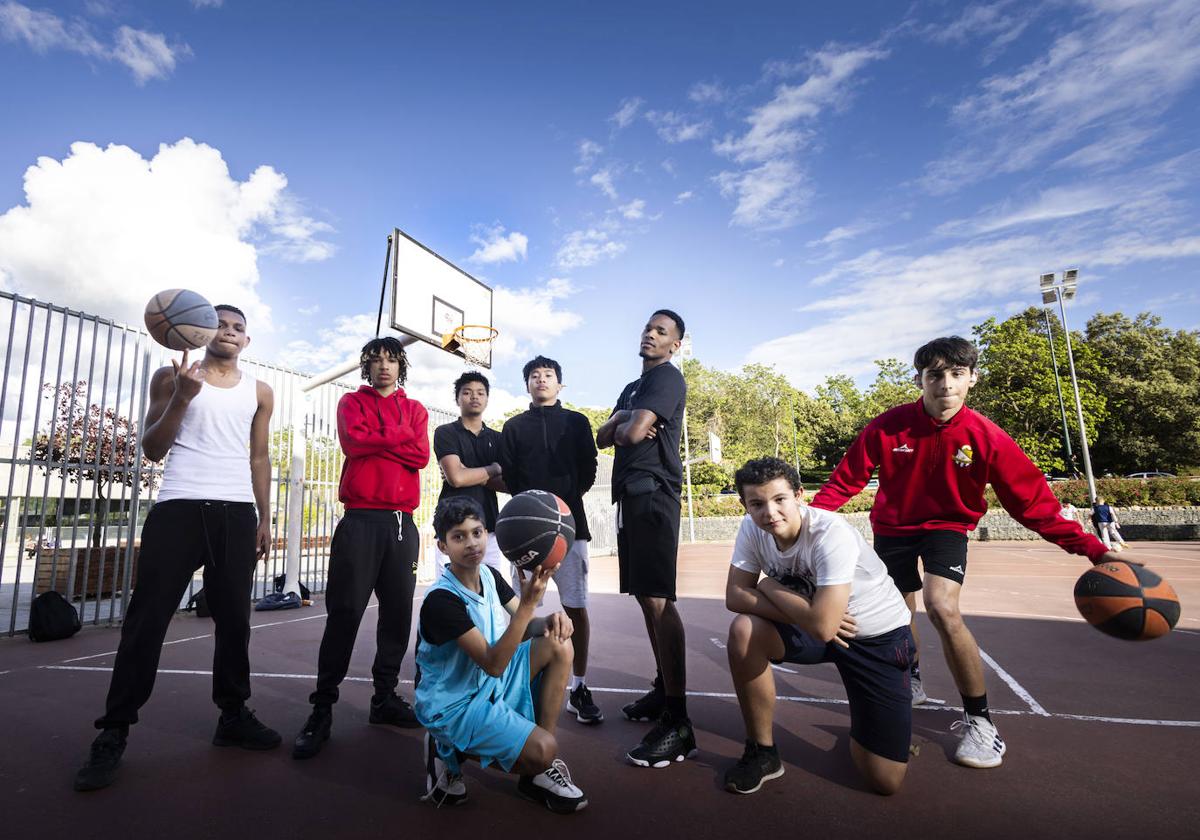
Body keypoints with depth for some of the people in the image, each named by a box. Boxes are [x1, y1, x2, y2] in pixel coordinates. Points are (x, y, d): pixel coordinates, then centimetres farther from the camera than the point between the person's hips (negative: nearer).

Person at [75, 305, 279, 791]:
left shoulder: (259, 392, 14)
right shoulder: (173, 377, 8)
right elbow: (152, 450, 2)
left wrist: (265, 517, 10)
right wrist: (182, 396, -13)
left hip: (237, 513, 2)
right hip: (179, 508, -2)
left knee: (234, 618, 6)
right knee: (148, 617, -2)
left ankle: (233, 715, 18)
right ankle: (113, 732, 9)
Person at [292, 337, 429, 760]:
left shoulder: (415, 410, 15)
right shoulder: (352, 402, 11)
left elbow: (420, 455, -1)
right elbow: (354, 441, -10)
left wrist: (376, 440, -5)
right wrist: (398, 438, -3)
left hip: (402, 522, 3)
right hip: (360, 520, -3)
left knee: (398, 612, 5)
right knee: (344, 612, -4)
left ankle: (385, 698, 18)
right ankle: (322, 709, 4)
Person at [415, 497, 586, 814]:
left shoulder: (490, 575, -3)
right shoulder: (441, 600, -26)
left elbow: (524, 627, 3)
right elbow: (493, 664, -30)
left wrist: (550, 621, -22)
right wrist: (529, 601, -41)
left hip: (491, 684, 8)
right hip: (452, 704, -8)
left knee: (559, 646, -9)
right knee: (542, 749, -22)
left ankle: (540, 770, -1)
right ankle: (448, 752, 2)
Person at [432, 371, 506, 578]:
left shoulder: (497, 438, 15)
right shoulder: (445, 433, 3)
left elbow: (507, 484, 4)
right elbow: (455, 477, -11)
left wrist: (469, 476, -7)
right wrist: (493, 469, 1)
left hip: (489, 528, 4)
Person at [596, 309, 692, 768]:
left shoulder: (667, 377, -3)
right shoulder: (633, 386, 25)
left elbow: (636, 432, -18)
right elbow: (603, 436, 16)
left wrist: (623, 425, 4)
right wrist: (619, 423, -4)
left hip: (653, 494, -9)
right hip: (630, 496, 10)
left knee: (658, 599, -14)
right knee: (646, 597, 13)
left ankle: (677, 720, -10)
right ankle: (663, 689, 25)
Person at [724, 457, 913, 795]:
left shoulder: (831, 534, -32)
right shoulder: (752, 529, -14)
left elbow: (823, 626, -38)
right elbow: (735, 596, -16)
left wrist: (769, 587, -22)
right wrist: (806, 614, -25)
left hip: (879, 636, -4)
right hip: (815, 627, 5)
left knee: (885, 781, -9)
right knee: (743, 630, -25)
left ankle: (861, 726, 27)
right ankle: (762, 752, -3)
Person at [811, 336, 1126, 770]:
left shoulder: (987, 437, -20)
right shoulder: (887, 427, -20)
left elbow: (1032, 501, -14)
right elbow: (845, 480, -12)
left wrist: (1093, 549, -22)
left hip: (947, 526, -2)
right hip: (892, 527, 2)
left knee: (943, 608, -24)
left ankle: (979, 720, -3)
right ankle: (911, 681, 46)